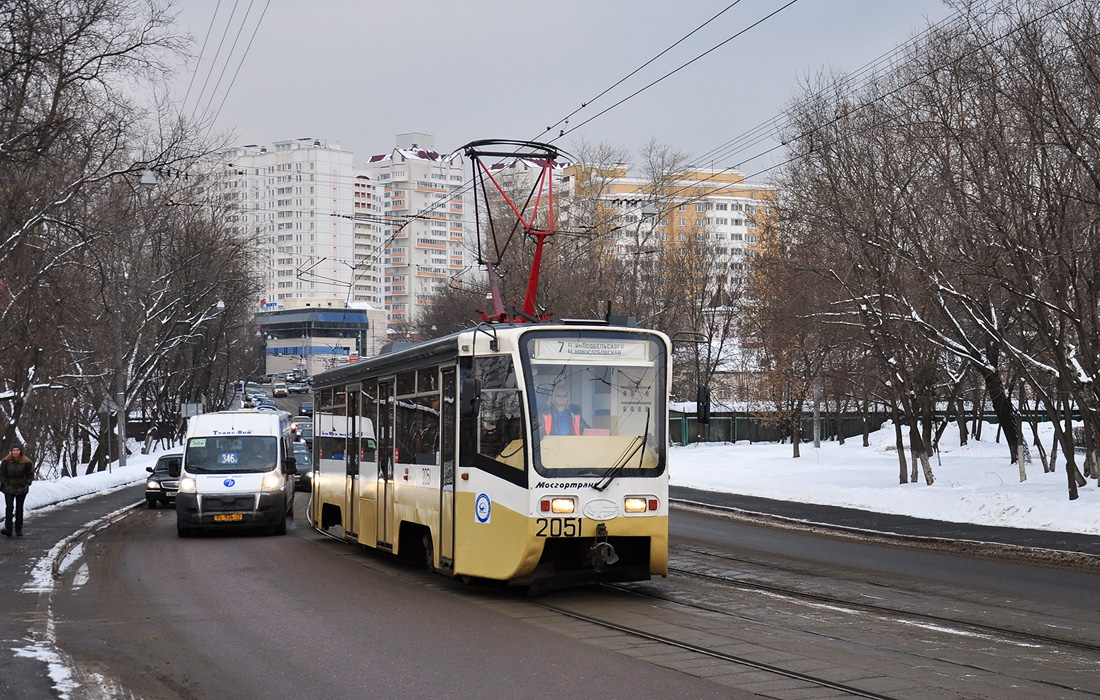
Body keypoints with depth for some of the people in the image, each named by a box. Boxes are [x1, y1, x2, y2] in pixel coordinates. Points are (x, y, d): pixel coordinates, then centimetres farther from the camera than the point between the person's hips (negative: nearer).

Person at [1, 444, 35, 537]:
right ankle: (8, 529, -16)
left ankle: (19, 529, 18)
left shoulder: (26, 462, -4)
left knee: (19, 509, 8)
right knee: (9, 507, -12)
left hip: (21, 490, 1)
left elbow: (30, 475, 6)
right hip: (9, 489, -1)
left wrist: (27, 484, -5)